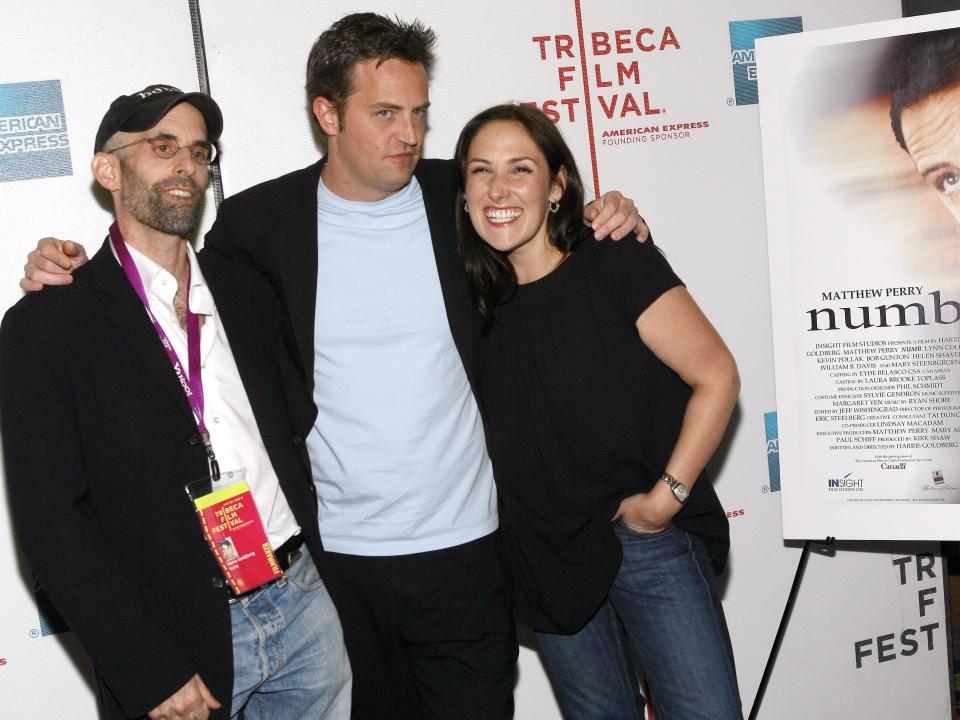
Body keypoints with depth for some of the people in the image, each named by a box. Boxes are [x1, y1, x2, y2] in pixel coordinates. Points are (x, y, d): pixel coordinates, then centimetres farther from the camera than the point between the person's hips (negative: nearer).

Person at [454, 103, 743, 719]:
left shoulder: (614, 265, -10)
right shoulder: (477, 295, 2)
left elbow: (716, 376, -12)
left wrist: (664, 498, -13)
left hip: (648, 545, -4)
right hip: (548, 562, 4)